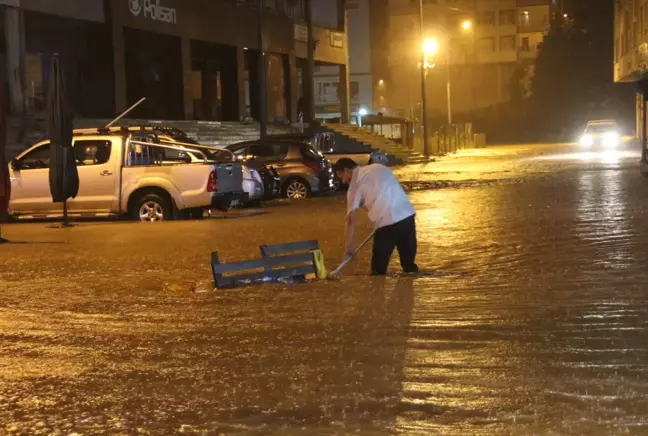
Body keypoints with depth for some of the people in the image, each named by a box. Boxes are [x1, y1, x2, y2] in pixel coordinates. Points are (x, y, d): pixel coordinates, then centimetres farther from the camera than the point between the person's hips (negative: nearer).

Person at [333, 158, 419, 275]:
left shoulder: (355, 184, 0)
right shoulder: (379, 167, 17)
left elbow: (351, 220, -5)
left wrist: (349, 247, -2)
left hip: (388, 222, -6)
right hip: (408, 215, 6)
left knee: (379, 268, 9)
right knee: (409, 262, 19)